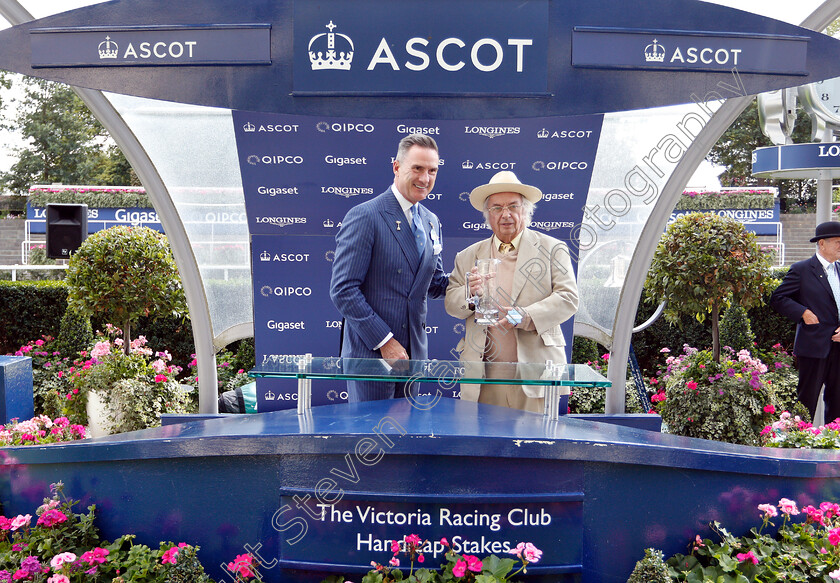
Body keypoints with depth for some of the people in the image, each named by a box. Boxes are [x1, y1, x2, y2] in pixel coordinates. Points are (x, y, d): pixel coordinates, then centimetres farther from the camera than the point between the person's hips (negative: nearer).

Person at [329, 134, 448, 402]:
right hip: (370, 351, -6)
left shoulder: (431, 222, 13)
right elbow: (343, 290, -15)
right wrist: (384, 341, -16)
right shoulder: (364, 216, -11)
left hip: (414, 351, 7)